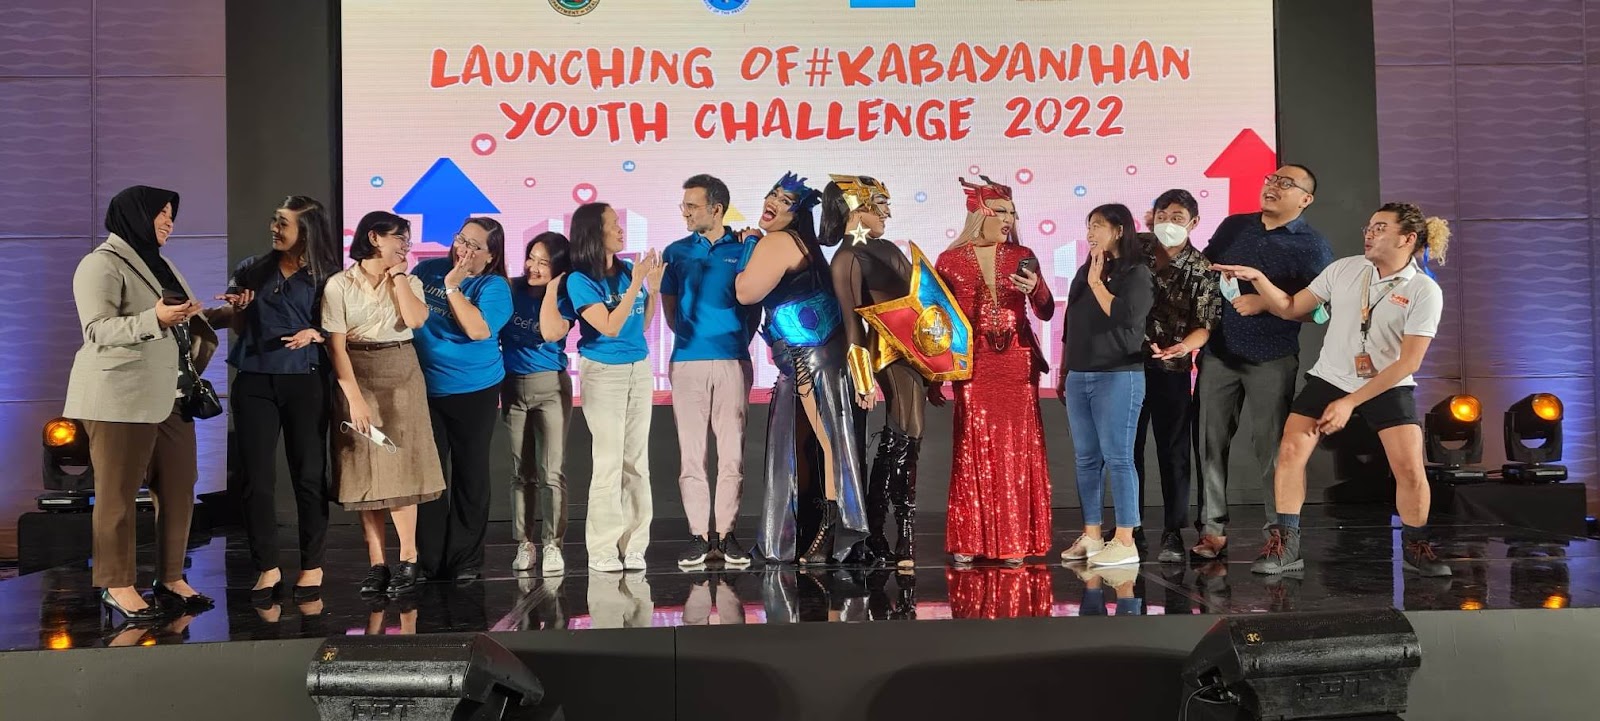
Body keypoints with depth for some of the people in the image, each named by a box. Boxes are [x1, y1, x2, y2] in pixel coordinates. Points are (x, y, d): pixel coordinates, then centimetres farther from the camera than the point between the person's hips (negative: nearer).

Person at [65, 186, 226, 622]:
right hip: (122, 399, -8)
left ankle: (171, 579, 16)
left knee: (178, 490, 7)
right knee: (118, 494, -1)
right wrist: (155, 318, -28)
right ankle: (116, 586, 7)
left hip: (170, 397, 8)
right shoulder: (102, 264, -6)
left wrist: (224, 314, 16)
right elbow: (97, 329, -17)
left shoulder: (157, 263, 21)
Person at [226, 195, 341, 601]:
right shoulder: (253, 270, 11)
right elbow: (238, 330, 19)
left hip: (305, 383, -3)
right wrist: (238, 310, -1)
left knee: (309, 475, 3)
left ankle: (312, 566, 13)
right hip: (254, 382, 3)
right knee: (255, 478, 1)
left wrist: (315, 334, -15)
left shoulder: (325, 276, 2)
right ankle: (267, 567, 11)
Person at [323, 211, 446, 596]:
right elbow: (336, 346, -6)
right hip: (357, 379, -1)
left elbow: (416, 320, -12)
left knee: (399, 467, -5)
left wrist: (397, 276, -5)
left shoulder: (409, 281, 8)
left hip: (401, 376, 1)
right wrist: (355, 398, -13)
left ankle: (408, 560, 1)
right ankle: (376, 565, 7)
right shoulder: (340, 285, -1)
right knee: (364, 472, 1)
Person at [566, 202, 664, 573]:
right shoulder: (580, 280, -10)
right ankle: (603, 550, 5)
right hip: (603, 372, -5)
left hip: (639, 369, 5)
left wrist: (653, 288, -2)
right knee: (610, 461, -4)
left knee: (637, 461, 5)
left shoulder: (628, 269, 4)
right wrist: (635, 284, -20)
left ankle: (633, 546, 11)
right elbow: (610, 327, -19)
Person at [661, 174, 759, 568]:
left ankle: (726, 534, 9)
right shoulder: (676, 251, 10)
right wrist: (688, 335, 6)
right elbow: (669, 306, 15)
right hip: (687, 361, 1)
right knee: (691, 452, 0)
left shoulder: (745, 248, 6)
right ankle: (699, 536, 7)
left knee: (732, 451, 1)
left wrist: (741, 340, 3)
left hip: (733, 361, -1)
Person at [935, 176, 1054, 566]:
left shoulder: (1022, 256, 8)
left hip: (1018, 364, 2)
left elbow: (1046, 313, 7)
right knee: (974, 451, -1)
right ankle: (969, 542, 7)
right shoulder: (951, 260, 2)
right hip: (972, 365, -2)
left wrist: (1035, 289, -14)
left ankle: (1014, 540, 10)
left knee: (1018, 449, 1)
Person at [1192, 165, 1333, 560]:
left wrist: (1265, 303, -16)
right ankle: (1212, 529, 9)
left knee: (1271, 445, -1)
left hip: (1272, 359, -4)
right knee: (1209, 441, 2)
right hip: (1218, 351, 4)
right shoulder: (1233, 226, 13)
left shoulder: (1312, 245, 0)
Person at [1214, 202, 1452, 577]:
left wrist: (1350, 403, -20)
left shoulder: (1424, 291, -12)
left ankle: (1416, 548, 14)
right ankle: (1285, 546, 1)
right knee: (1290, 452, -10)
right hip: (1328, 378, 3)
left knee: (1411, 469, -12)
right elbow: (1290, 308, 4)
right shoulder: (1345, 269, -2)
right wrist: (1257, 278, -14)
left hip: (1389, 387, -2)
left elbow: (1408, 361, -16)